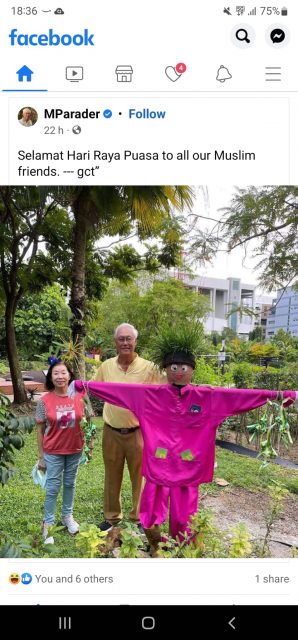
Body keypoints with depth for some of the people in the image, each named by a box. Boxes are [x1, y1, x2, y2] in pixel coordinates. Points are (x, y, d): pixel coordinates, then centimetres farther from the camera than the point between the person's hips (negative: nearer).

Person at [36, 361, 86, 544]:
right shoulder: (45, 401, -13)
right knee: (53, 487, 7)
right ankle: (48, 523, 25)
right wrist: (41, 457, -3)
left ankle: (68, 516, 39)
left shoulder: (79, 397, -9)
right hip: (53, 452, -2)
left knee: (70, 484, 18)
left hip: (75, 450, 2)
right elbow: (40, 430, -6)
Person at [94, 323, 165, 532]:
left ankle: (139, 518, 34)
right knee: (112, 477, 18)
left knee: (140, 476, 14)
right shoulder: (106, 366, -2)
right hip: (111, 432, 2)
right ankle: (111, 516, 37)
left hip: (138, 432, -2)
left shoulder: (149, 367, -10)